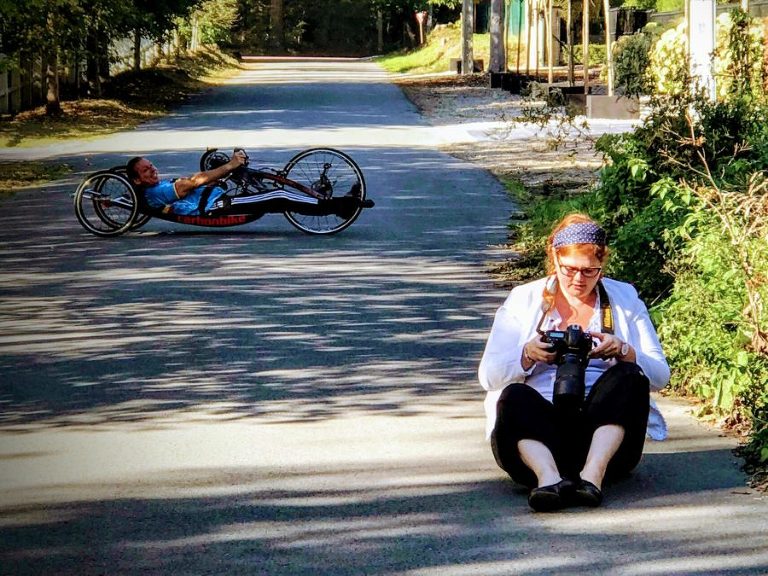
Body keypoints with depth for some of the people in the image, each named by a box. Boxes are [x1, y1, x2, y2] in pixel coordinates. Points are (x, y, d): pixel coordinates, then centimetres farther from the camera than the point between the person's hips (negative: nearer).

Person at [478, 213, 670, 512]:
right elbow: (488, 375, 5)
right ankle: (548, 477, -56)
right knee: (514, 397, -31)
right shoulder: (523, 300, 14)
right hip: (539, 426, 0)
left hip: (604, 429, 1)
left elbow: (660, 375, 8)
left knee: (628, 377, -27)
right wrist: (527, 355, -15)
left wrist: (623, 352, -13)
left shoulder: (625, 299, 16)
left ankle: (593, 474, -46)